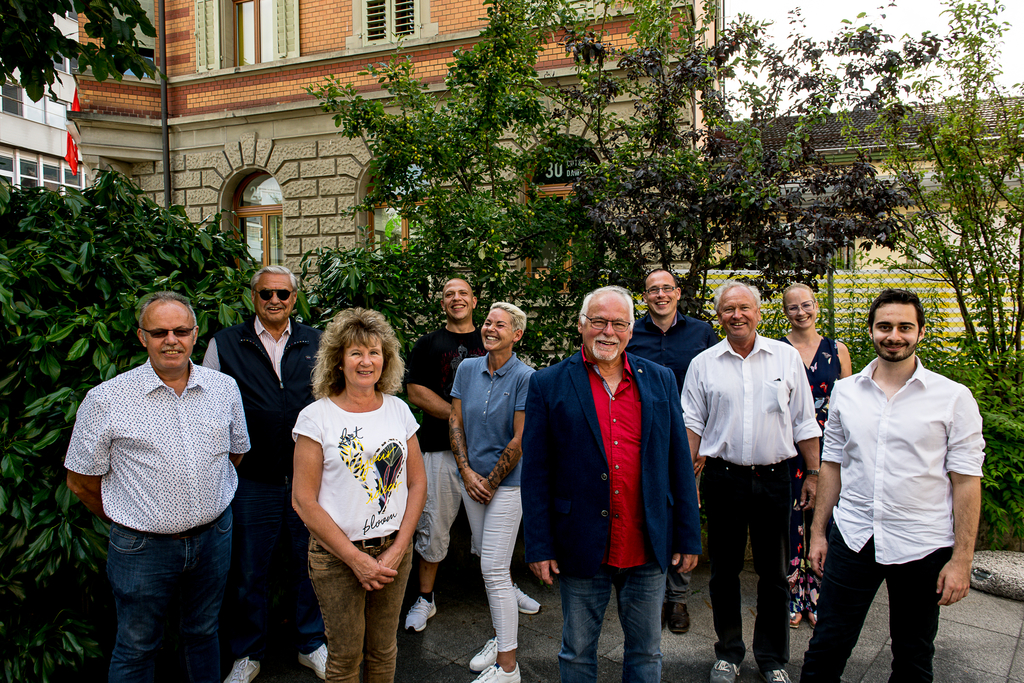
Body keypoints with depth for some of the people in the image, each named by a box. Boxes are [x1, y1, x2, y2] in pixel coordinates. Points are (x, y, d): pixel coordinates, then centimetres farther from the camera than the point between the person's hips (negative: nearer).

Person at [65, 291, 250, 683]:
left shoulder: (224, 388, -3)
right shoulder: (105, 399, -12)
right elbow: (81, 481, -3)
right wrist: (125, 522, 5)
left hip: (214, 539, 3)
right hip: (142, 547, -3)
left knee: (203, 633, 22)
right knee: (137, 647, 16)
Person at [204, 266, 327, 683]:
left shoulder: (316, 343, 5)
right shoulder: (224, 345, 2)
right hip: (252, 481, -1)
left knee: (310, 565, 14)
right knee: (248, 572, 11)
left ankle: (311, 644, 35)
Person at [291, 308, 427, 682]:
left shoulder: (399, 410, 3)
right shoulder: (316, 416, -8)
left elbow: (417, 483, 6)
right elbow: (304, 500, -10)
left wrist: (398, 549, -5)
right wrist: (356, 557, -12)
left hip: (394, 551, 3)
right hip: (336, 555, -3)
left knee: (384, 651, 14)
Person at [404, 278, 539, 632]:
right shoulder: (427, 344, 5)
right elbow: (416, 391, -4)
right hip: (442, 447, -2)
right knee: (434, 524, 4)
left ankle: (506, 586, 31)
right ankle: (425, 597, 20)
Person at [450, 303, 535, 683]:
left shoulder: (525, 377, -12)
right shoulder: (468, 369, 3)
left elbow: (520, 440, -13)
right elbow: (455, 422, 5)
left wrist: (491, 482, -9)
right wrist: (467, 472, -4)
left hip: (507, 482, -6)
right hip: (471, 479, 6)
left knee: (494, 569, -5)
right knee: (485, 558, 15)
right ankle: (501, 635, 34)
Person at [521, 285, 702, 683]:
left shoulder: (660, 380, 4)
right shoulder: (549, 385, -4)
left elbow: (679, 462, 6)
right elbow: (535, 473, -4)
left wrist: (688, 538, 4)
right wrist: (539, 546, -7)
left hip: (648, 548, 2)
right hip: (582, 548, -2)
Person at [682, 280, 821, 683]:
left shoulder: (786, 357, 3)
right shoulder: (704, 363, 2)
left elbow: (804, 422, 7)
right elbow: (692, 424, 3)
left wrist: (813, 473, 4)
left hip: (773, 479, 0)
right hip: (723, 478, 0)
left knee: (774, 573, 10)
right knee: (724, 571, 11)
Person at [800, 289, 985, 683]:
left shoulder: (954, 398, -4)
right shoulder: (845, 391, 4)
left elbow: (966, 481, -5)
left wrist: (961, 559, -7)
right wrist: (818, 532, 8)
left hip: (922, 547, -1)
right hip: (853, 538, 2)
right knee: (825, 650, 7)